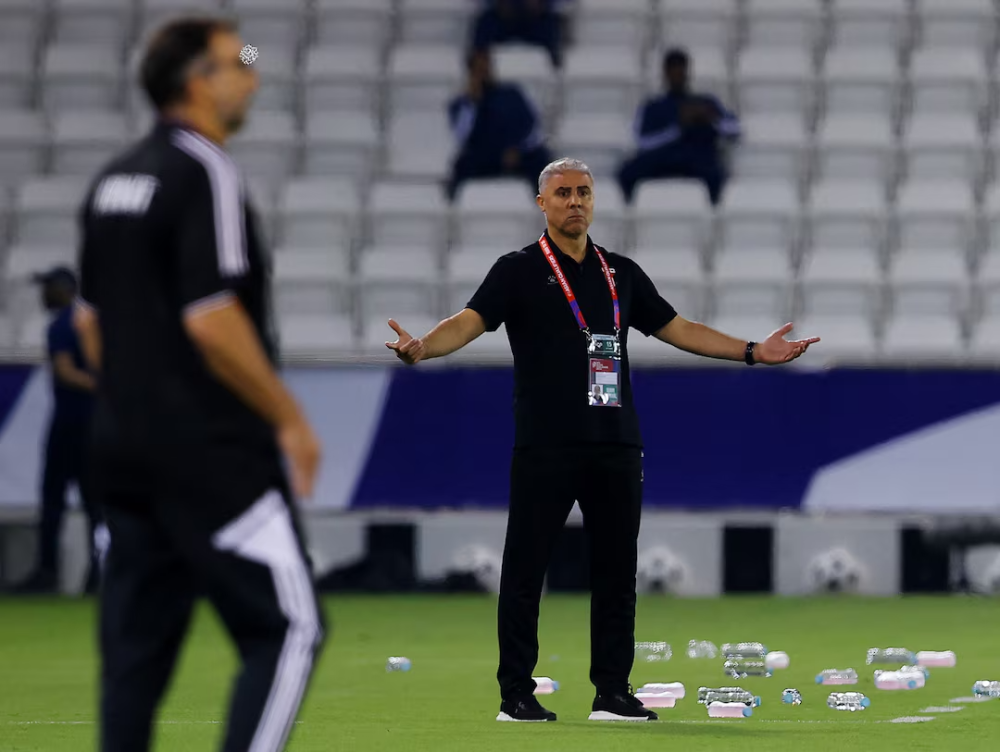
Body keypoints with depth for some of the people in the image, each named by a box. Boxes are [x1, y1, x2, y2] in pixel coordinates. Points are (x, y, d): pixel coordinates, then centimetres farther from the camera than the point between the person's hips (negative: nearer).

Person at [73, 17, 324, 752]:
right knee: (287, 626, -4)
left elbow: (91, 319, 18)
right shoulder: (204, 172, -13)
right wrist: (291, 419, -11)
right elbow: (211, 323, -19)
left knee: (135, 641, 8)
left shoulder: (113, 180, 13)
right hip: (213, 455, -9)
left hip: (124, 445, 9)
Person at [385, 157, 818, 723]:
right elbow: (470, 322, -11)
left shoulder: (622, 273, 16)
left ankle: (613, 693, 13)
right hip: (545, 447, -4)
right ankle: (517, 694, 4)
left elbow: (677, 329, 20)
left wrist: (753, 351, 14)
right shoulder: (519, 270, 2)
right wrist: (423, 347, -31)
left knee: (617, 571, 6)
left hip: (616, 444, 4)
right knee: (525, 570, -2)